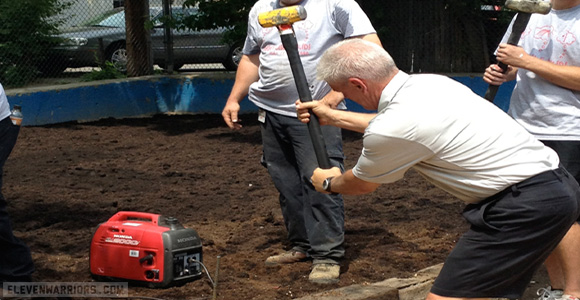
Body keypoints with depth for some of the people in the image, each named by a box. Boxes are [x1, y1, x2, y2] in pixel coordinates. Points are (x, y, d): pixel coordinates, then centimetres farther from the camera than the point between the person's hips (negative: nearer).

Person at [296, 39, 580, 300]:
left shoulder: (391, 129, -17)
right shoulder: (427, 82, 9)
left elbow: (362, 184, 6)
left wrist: (329, 183, 28)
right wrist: (332, 116, 39)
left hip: (527, 206, -10)